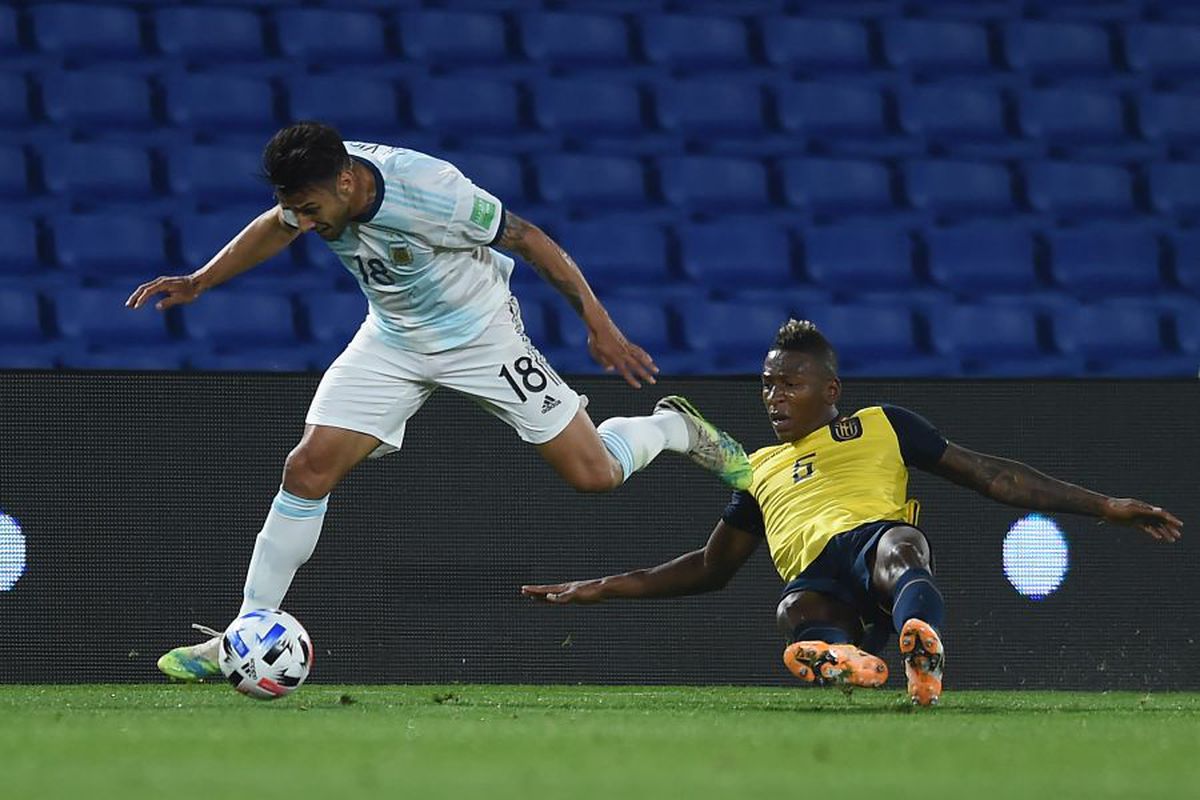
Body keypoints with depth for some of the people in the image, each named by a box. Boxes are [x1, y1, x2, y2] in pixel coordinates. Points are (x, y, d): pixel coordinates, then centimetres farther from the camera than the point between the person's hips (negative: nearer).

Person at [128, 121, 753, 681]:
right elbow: (275, 228, 7)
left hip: (482, 334, -4)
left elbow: (528, 240, -21)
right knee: (309, 467, -11)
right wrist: (198, 283, 1)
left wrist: (600, 327, -17)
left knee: (593, 474, -4)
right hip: (392, 342, 4)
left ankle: (675, 429, 29)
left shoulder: (431, 192, -35)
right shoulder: (315, 185, -19)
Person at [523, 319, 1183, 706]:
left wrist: (1102, 506, 16)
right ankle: (846, 660, -72)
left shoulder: (882, 427, 27)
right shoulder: (761, 469, 36)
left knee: (898, 546, -41)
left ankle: (925, 654, -73)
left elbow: (991, 477, 23)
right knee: (794, 611, -37)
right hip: (816, 579, 2)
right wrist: (602, 589, 37)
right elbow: (711, 566, 43)